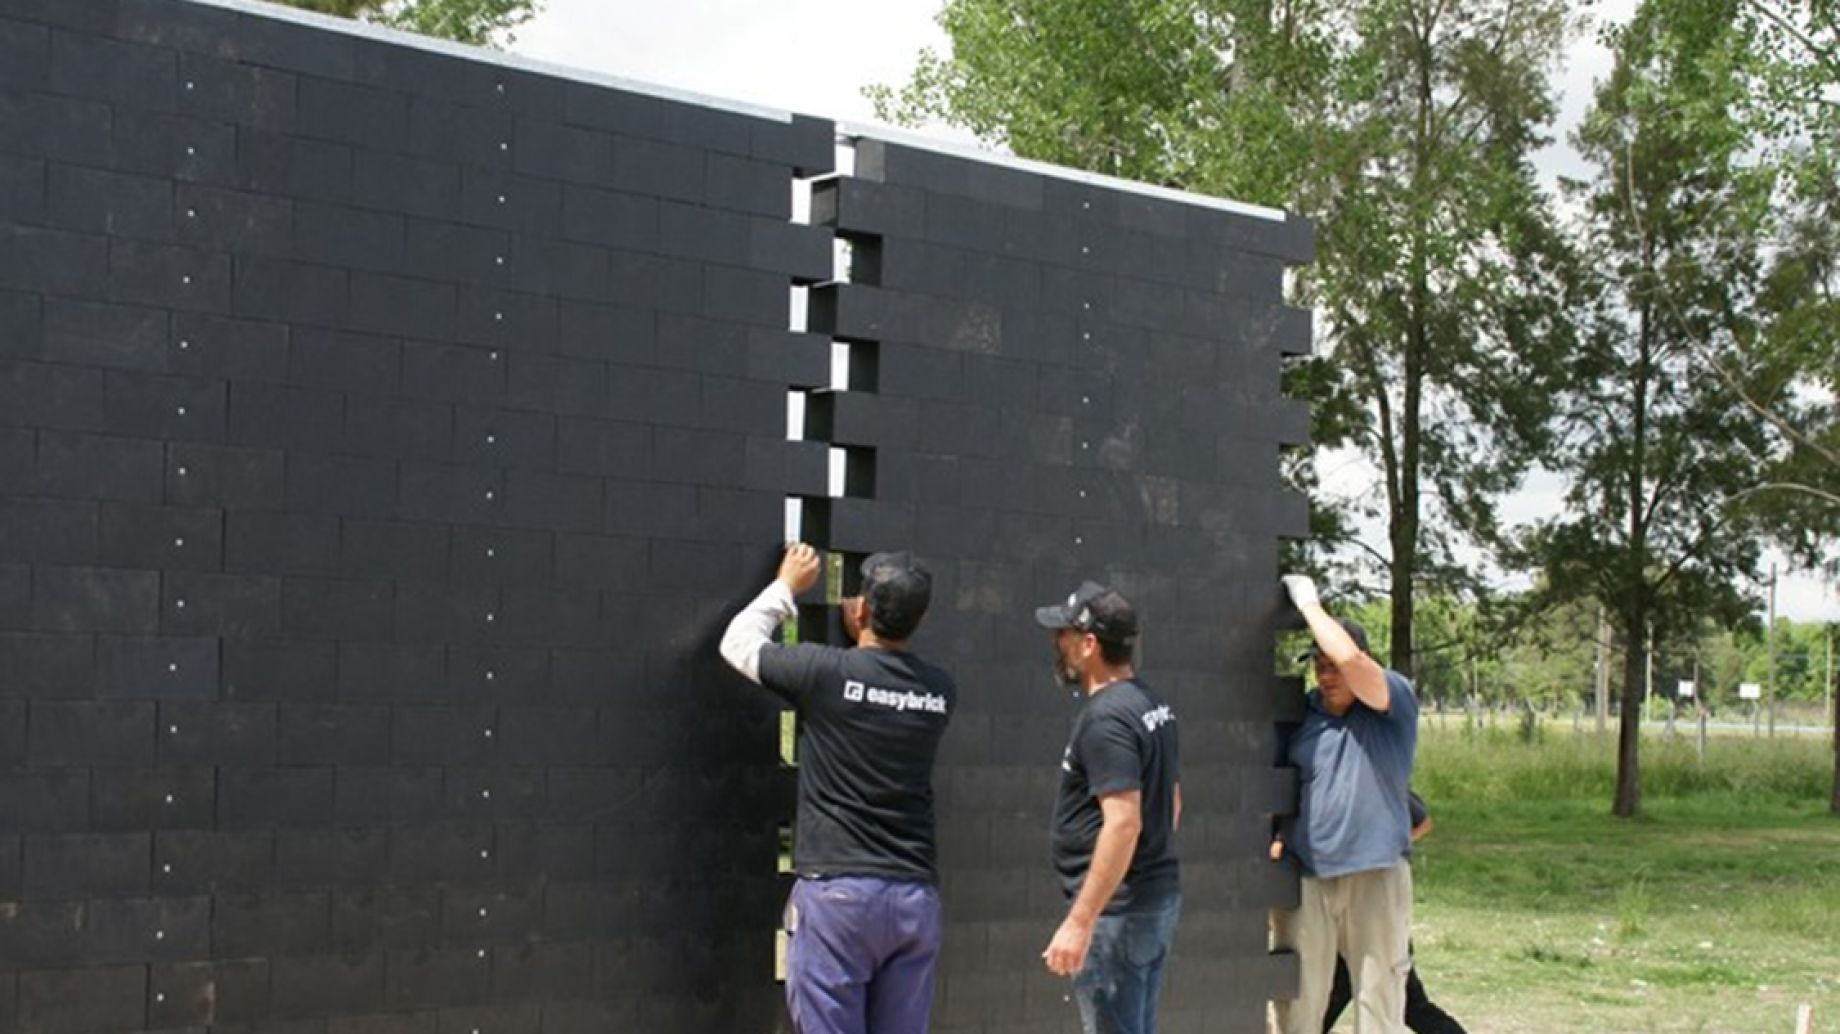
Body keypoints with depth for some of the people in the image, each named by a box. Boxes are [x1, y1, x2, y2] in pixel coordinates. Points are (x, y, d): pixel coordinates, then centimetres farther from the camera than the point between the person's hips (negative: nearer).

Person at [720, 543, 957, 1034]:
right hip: (915, 897, 5)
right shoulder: (939, 690, 6)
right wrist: (862, 628, 35)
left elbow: (737, 643, 9)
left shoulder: (827, 672, -8)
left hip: (837, 893, -5)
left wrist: (787, 586, 21)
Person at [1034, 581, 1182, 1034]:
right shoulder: (1150, 703, 11)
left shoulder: (1106, 718, -19)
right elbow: (1170, 801, 20)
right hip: (1157, 896, 10)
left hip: (1118, 909, -10)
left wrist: (1079, 921, -26)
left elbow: (1123, 823, -26)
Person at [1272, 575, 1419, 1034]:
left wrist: (1310, 603, -11)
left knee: (1381, 995, 5)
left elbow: (1350, 658, -23)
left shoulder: (1394, 703, -5)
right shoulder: (1300, 715, 6)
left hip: (1376, 876, -3)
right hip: (1304, 877, 3)